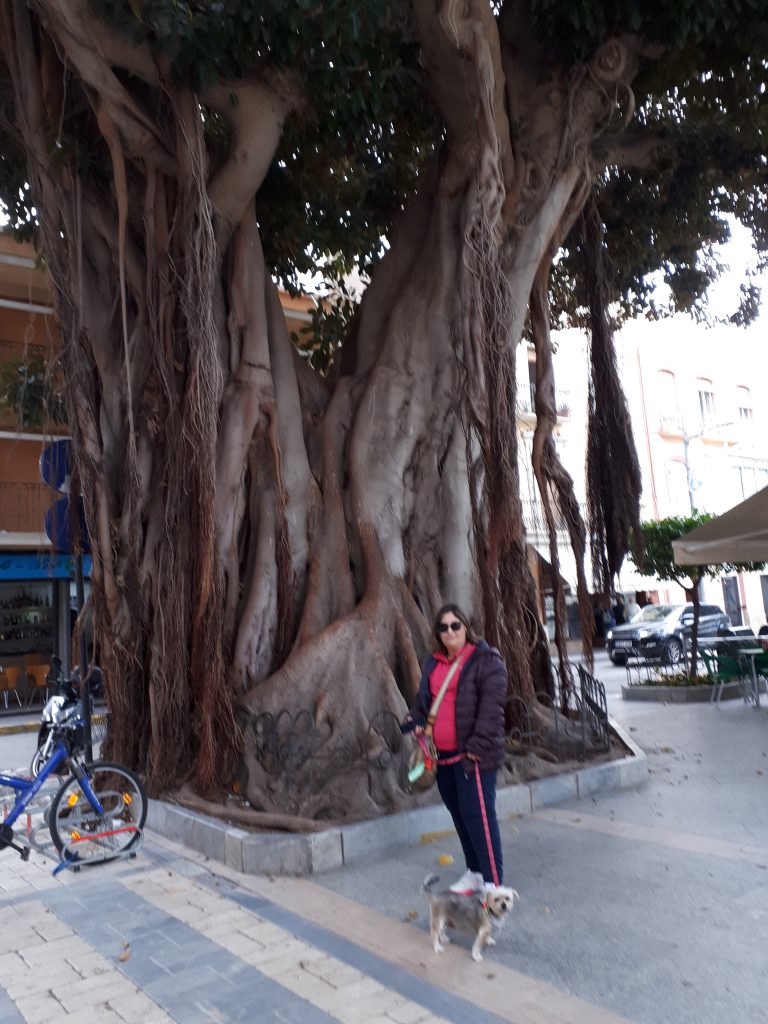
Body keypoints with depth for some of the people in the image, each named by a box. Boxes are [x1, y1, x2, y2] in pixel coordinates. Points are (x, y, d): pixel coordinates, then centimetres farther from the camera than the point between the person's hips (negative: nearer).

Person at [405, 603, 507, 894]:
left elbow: (491, 706, -16)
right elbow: (423, 697, 24)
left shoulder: (486, 660, -8)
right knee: (458, 814, 16)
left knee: (477, 815, -8)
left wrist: (478, 744, -20)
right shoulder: (434, 663, 14)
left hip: (473, 753, -7)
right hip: (443, 753, 8)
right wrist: (417, 720, 5)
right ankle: (474, 872, 31)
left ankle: (493, 882, 3)